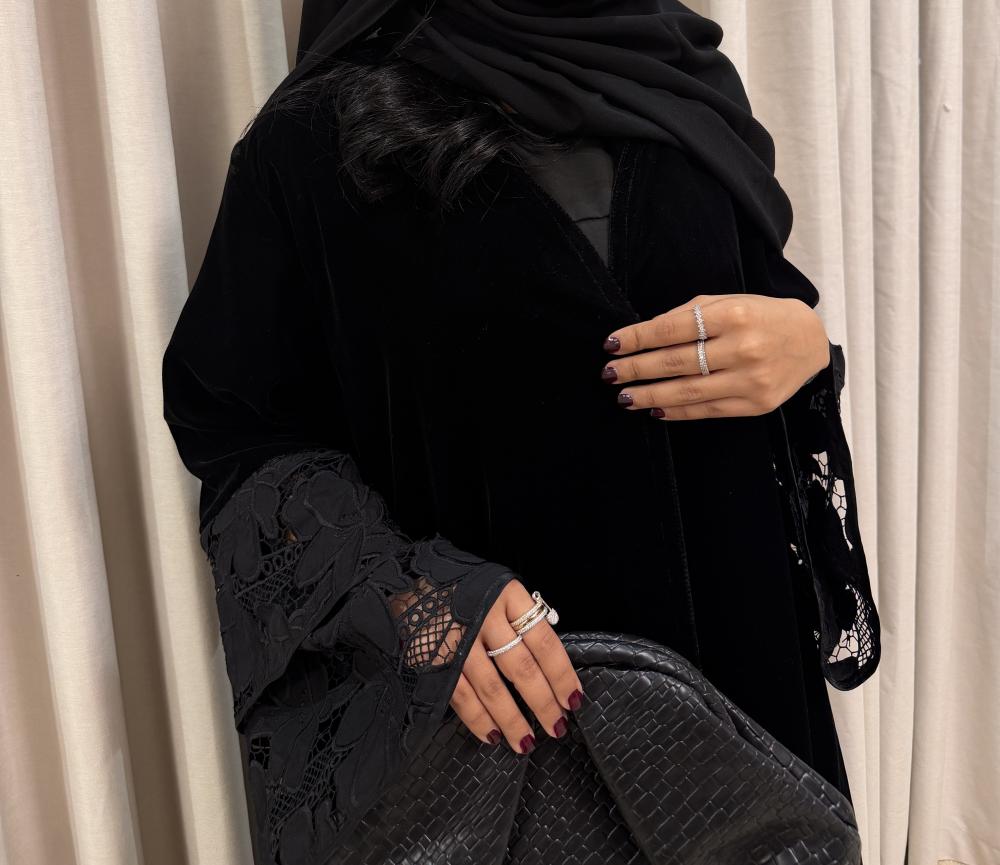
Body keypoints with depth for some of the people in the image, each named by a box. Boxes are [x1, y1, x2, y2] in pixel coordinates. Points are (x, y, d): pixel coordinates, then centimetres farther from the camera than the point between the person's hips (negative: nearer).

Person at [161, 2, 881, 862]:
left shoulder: (686, 78, 4)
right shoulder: (315, 137, -9)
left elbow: (773, 297, 11)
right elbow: (234, 426, -7)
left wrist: (808, 342, -13)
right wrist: (406, 592, -23)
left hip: (727, 641, 4)